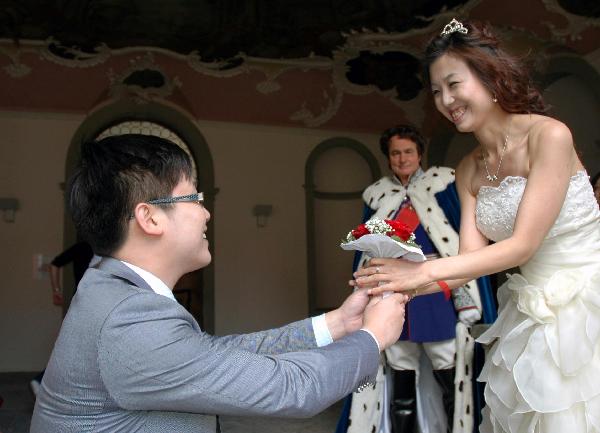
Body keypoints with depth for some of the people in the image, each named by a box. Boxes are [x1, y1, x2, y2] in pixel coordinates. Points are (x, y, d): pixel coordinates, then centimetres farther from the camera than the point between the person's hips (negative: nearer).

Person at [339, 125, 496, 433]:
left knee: (448, 371, -1)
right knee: (400, 372, 11)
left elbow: (462, 237, -3)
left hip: (435, 290, -3)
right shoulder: (376, 195, 12)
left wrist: (465, 293, -10)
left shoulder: (441, 184, 2)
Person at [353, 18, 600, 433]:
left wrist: (427, 270, -27)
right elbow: (470, 259, -4)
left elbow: (523, 244, -21)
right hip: (533, 314, 6)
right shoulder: (468, 171, 3)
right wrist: (405, 284, -20)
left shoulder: (548, 135, -16)